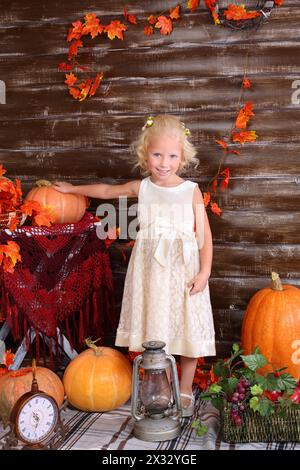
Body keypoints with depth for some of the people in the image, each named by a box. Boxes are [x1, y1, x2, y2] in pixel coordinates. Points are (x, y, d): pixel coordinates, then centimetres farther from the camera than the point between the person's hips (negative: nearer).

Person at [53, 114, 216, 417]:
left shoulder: (191, 191, -2)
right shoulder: (141, 188, 5)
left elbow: (204, 235, -2)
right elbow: (107, 191, 23)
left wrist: (204, 272, -11)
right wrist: (72, 189, 33)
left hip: (184, 271, -2)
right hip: (149, 270, 2)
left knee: (188, 331, 5)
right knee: (152, 329, 4)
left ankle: (185, 391, 23)